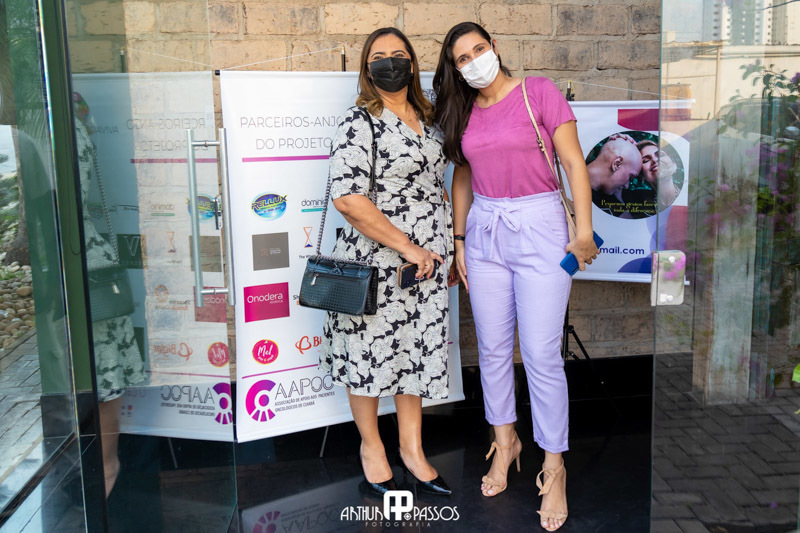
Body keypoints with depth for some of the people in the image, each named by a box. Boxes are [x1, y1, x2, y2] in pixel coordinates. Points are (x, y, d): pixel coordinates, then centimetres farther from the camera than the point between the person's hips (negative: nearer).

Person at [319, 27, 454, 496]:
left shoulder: (427, 118, 10)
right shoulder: (360, 122, -12)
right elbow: (348, 199, -22)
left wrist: (446, 248, 13)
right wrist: (408, 248, -19)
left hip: (427, 260, 6)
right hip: (376, 260, -6)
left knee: (418, 350, 13)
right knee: (371, 351, 7)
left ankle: (412, 449, 30)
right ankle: (371, 446, 30)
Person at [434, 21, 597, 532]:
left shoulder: (539, 91, -3)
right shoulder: (464, 112, 10)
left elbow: (574, 164, -6)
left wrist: (584, 231, -12)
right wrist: (459, 238, 12)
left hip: (539, 229, -5)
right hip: (484, 232, 5)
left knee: (542, 355, -4)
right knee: (493, 349, 11)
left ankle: (554, 466, 11)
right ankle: (506, 442, 30)